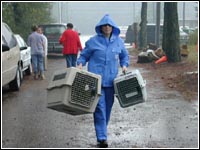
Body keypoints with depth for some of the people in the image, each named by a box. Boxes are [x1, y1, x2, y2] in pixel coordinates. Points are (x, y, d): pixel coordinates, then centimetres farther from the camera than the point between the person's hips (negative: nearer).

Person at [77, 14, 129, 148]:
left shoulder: (119, 41, 9)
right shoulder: (93, 41, 0)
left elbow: (124, 56, 23)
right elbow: (84, 55, 8)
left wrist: (124, 65, 5)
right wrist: (80, 64, -11)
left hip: (111, 80, 4)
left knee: (108, 107, 12)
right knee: (99, 108, -11)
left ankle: (102, 132, 30)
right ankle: (102, 137, -13)